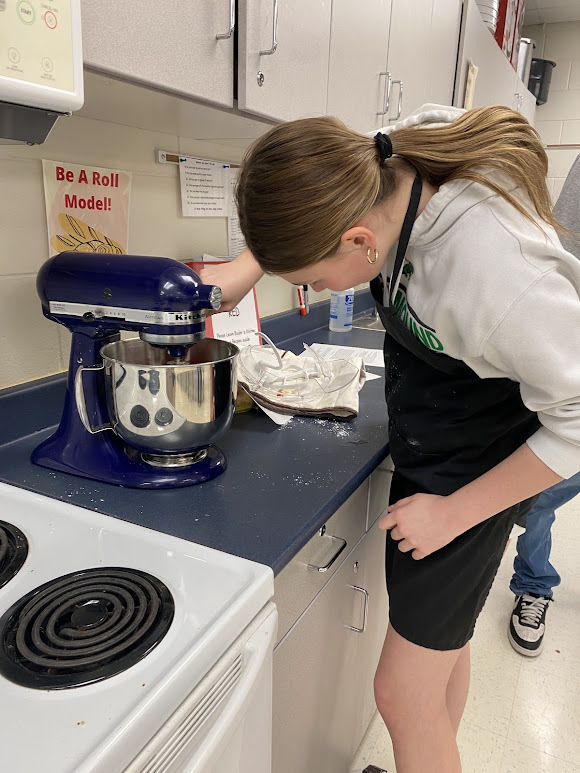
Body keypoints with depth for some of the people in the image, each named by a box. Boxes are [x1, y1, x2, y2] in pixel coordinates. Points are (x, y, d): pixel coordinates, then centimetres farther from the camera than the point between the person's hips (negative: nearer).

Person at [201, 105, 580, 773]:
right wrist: (246, 268, -7)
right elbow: (309, 207, 7)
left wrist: (454, 512, -17)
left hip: (473, 468, -7)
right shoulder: (391, 162, -16)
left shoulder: (500, 274, -37)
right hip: (423, 442, 7)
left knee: (403, 696, 3)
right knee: (443, 639, 27)